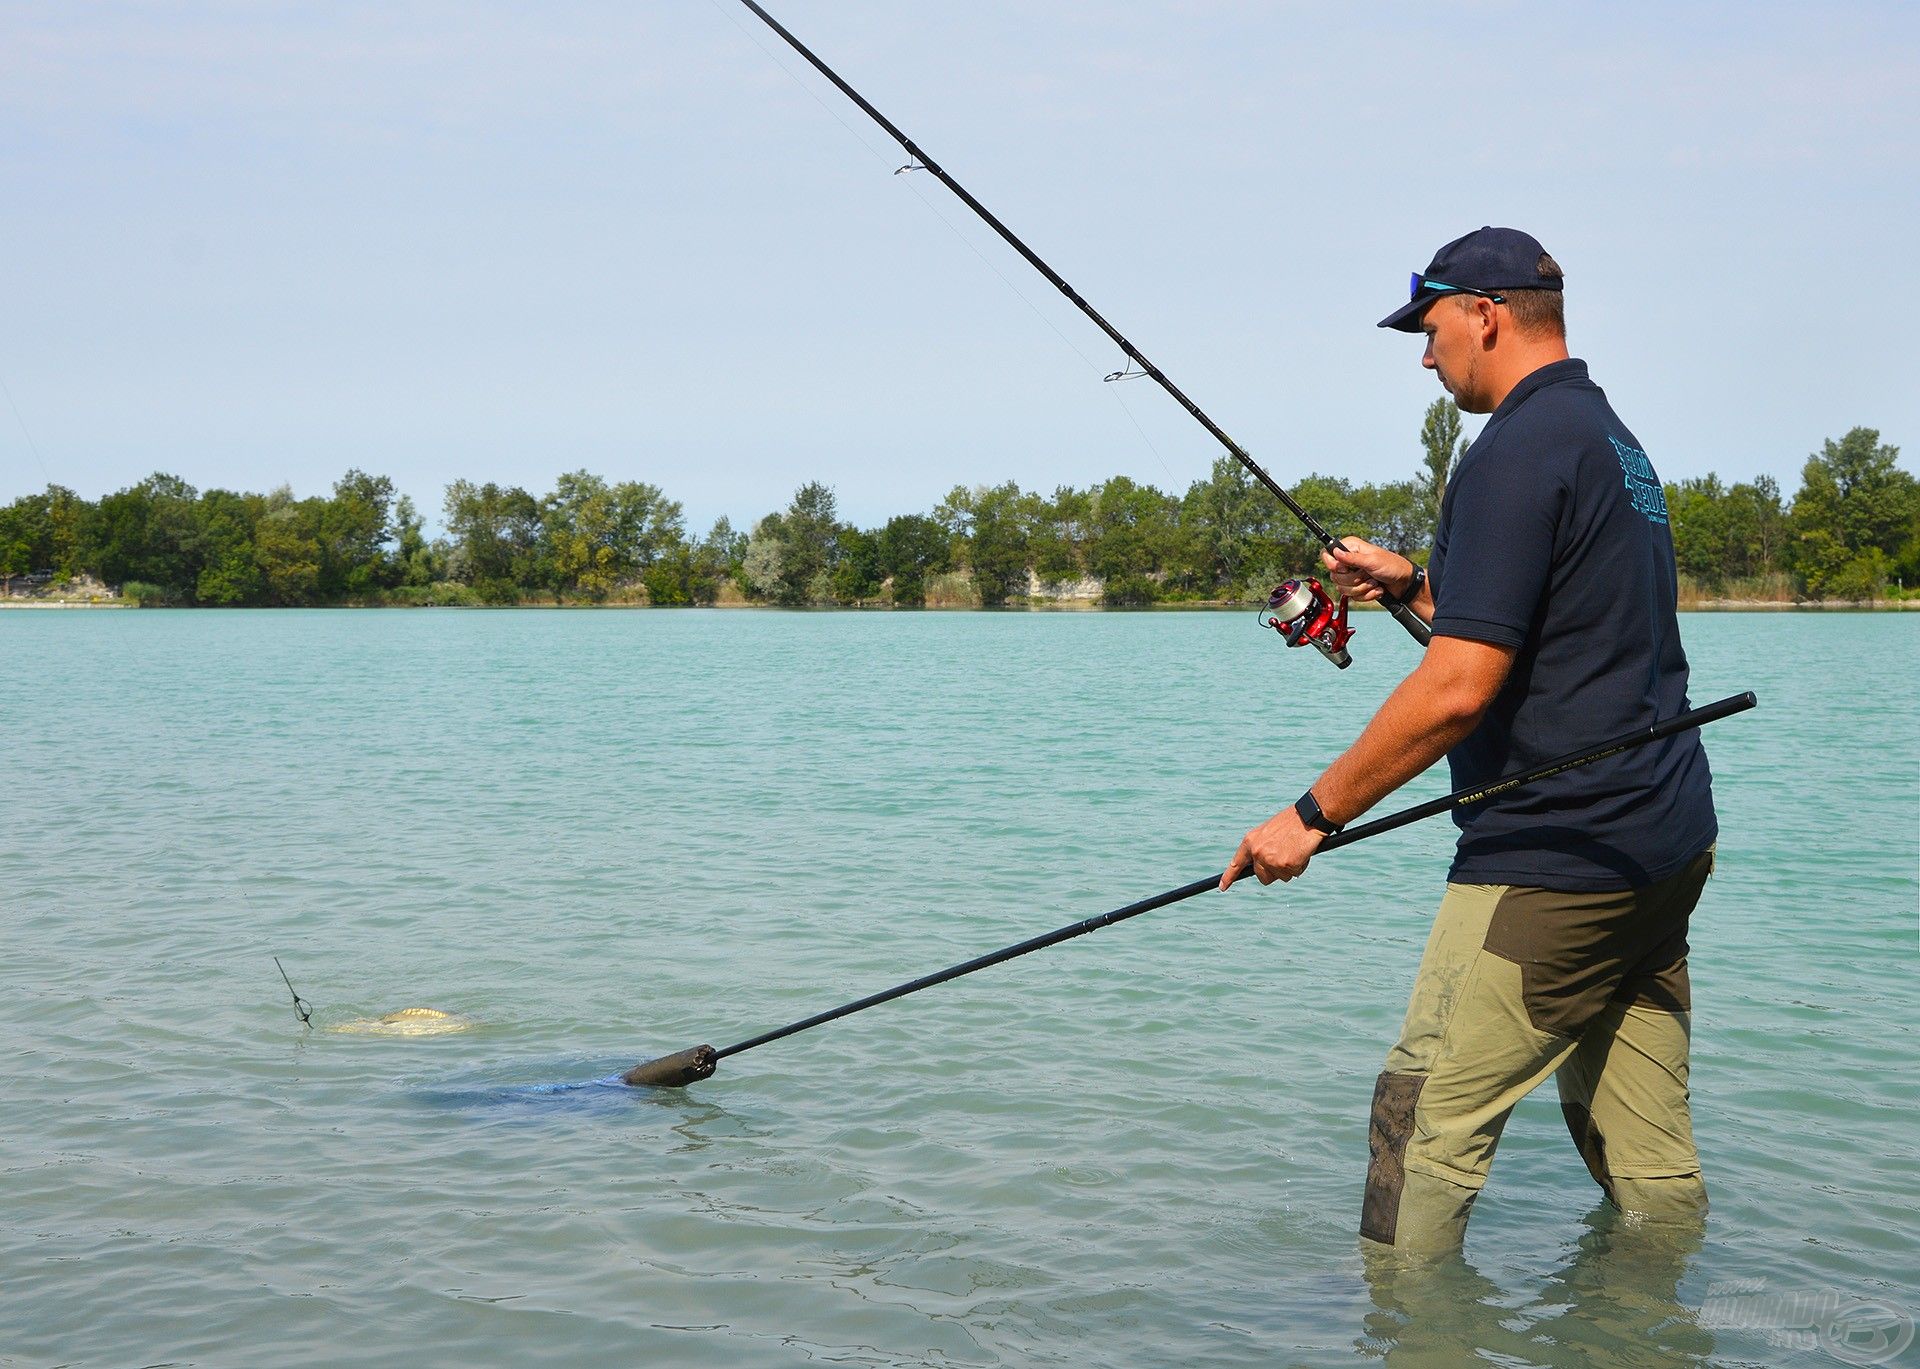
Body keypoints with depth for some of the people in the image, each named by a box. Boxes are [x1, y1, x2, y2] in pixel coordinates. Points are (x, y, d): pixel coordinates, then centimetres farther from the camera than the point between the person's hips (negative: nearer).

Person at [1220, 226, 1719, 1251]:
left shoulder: (1517, 452, -15)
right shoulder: (1615, 442, 16)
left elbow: (1459, 687, -22)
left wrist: (1315, 814, -15)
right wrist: (1411, 582, 21)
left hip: (1555, 856, -10)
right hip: (1666, 840, 10)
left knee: (1427, 1114, -2)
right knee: (1645, 1146, 16)